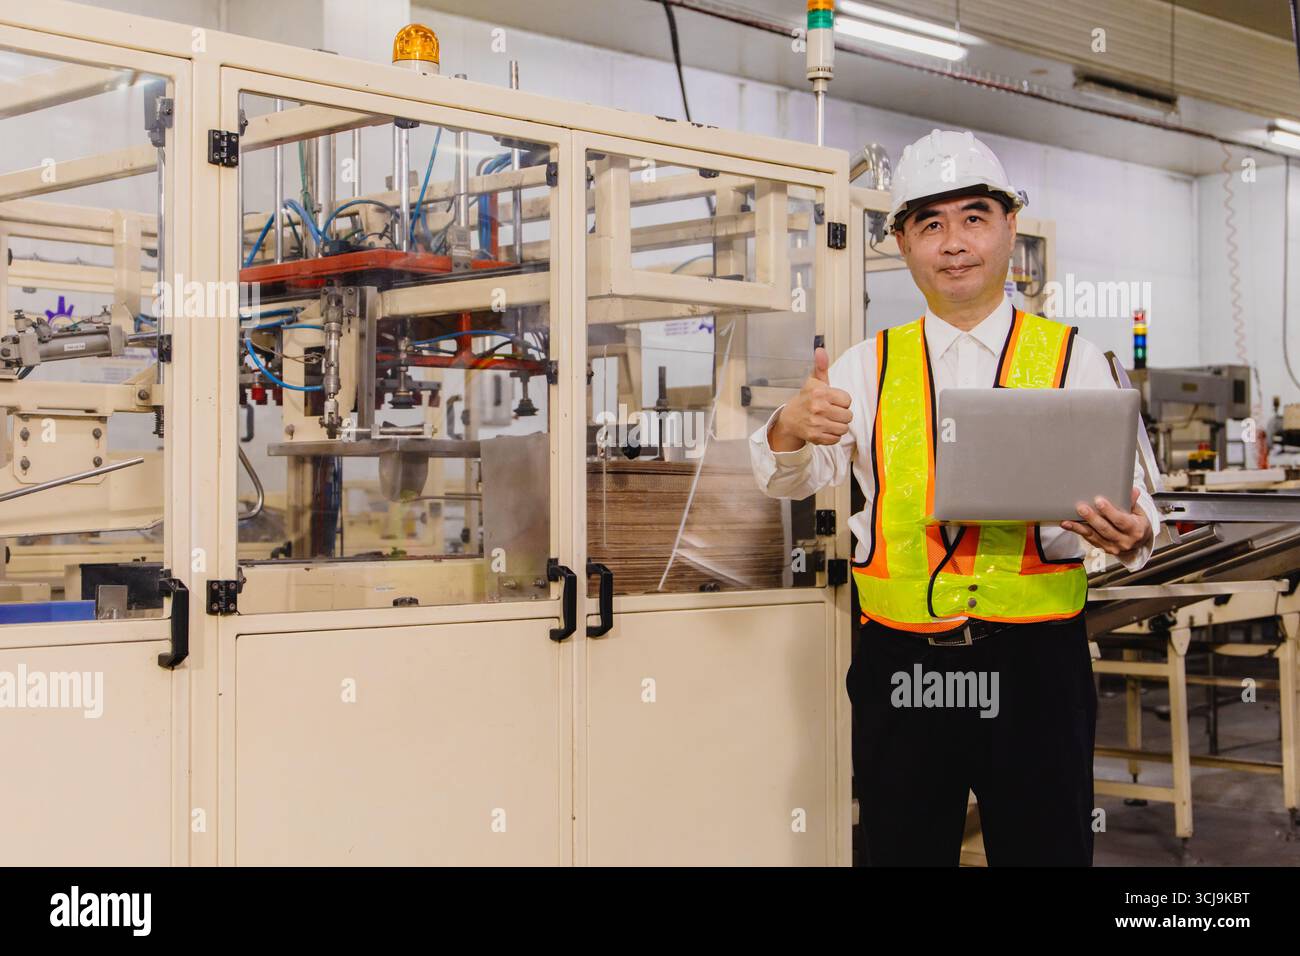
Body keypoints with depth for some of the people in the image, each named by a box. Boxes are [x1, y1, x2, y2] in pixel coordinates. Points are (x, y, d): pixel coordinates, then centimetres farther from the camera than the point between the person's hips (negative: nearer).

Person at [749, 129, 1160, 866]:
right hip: (899, 666, 2)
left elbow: (1125, 493, -1)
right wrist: (791, 430, -22)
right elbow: (793, 480, 1)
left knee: (1045, 849, 5)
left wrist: (1128, 534, -25)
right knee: (902, 850, 11)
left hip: (1035, 665, -1)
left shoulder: (1072, 358, 4)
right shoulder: (868, 368, 10)